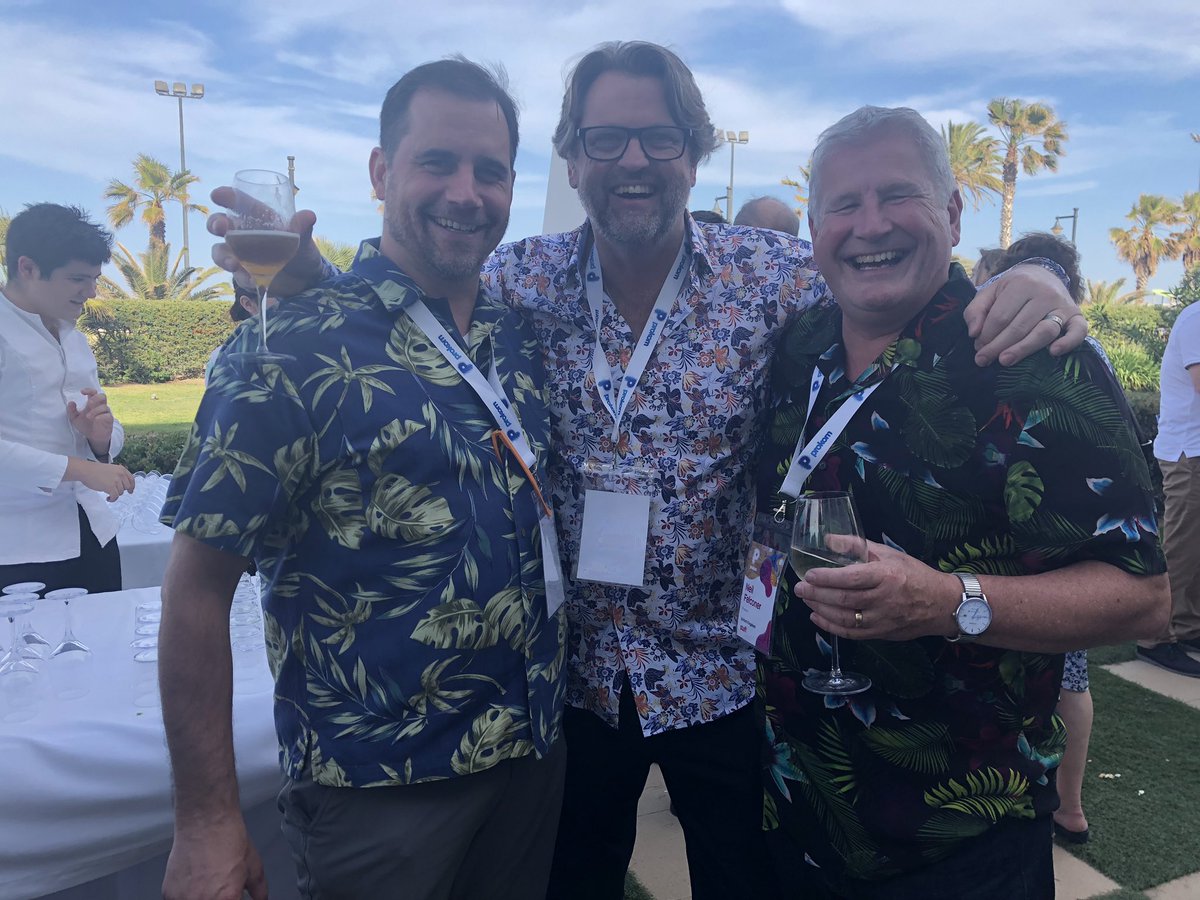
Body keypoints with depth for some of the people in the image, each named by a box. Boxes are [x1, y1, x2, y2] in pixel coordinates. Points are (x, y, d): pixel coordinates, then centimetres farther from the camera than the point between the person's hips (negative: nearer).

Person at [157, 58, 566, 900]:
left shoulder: (520, 334, 2)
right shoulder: (295, 344, -15)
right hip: (380, 788, -5)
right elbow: (199, 584, -13)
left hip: (538, 751, 6)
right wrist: (207, 823, -12)